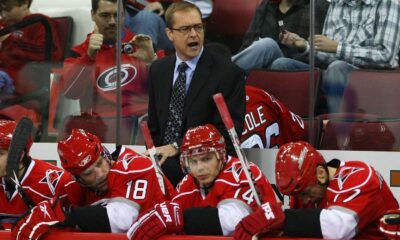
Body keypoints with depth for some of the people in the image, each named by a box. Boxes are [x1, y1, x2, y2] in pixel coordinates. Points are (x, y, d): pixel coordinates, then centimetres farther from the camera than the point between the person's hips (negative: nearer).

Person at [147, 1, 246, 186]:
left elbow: (228, 131, -11)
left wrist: (178, 147, -16)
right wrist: (157, 154, 0)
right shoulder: (158, 70, 15)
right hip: (163, 163, 6)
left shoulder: (229, 73, -5)